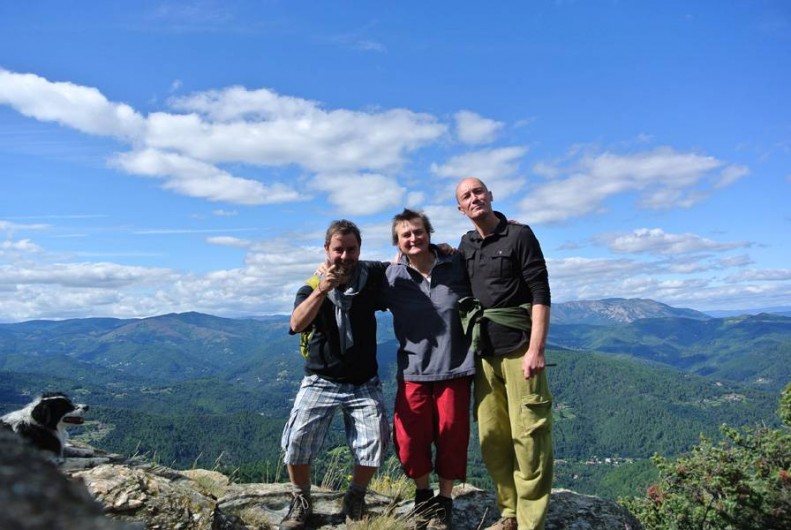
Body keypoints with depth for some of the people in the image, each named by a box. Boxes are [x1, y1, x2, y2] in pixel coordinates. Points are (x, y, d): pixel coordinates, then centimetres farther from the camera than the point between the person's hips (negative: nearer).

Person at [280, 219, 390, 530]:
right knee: (297, 438, -12)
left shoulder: (372, 277, -4)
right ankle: (301, 502, 14)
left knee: (376, 440, -11)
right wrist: (321, 291, -36)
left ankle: (355, 499, 16)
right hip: (321, 382, 0)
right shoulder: (311, 288, -6)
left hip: (364, 384, 1)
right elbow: (296, 325, -24)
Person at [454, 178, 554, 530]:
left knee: (528, 434, -5)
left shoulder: (519, 235, -3)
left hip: (518, 347, -5)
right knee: (491, 436, 6)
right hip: (484, 351, 5)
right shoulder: (466, 244, 13)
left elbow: (541, 294, -9)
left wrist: (536, 349, -17)